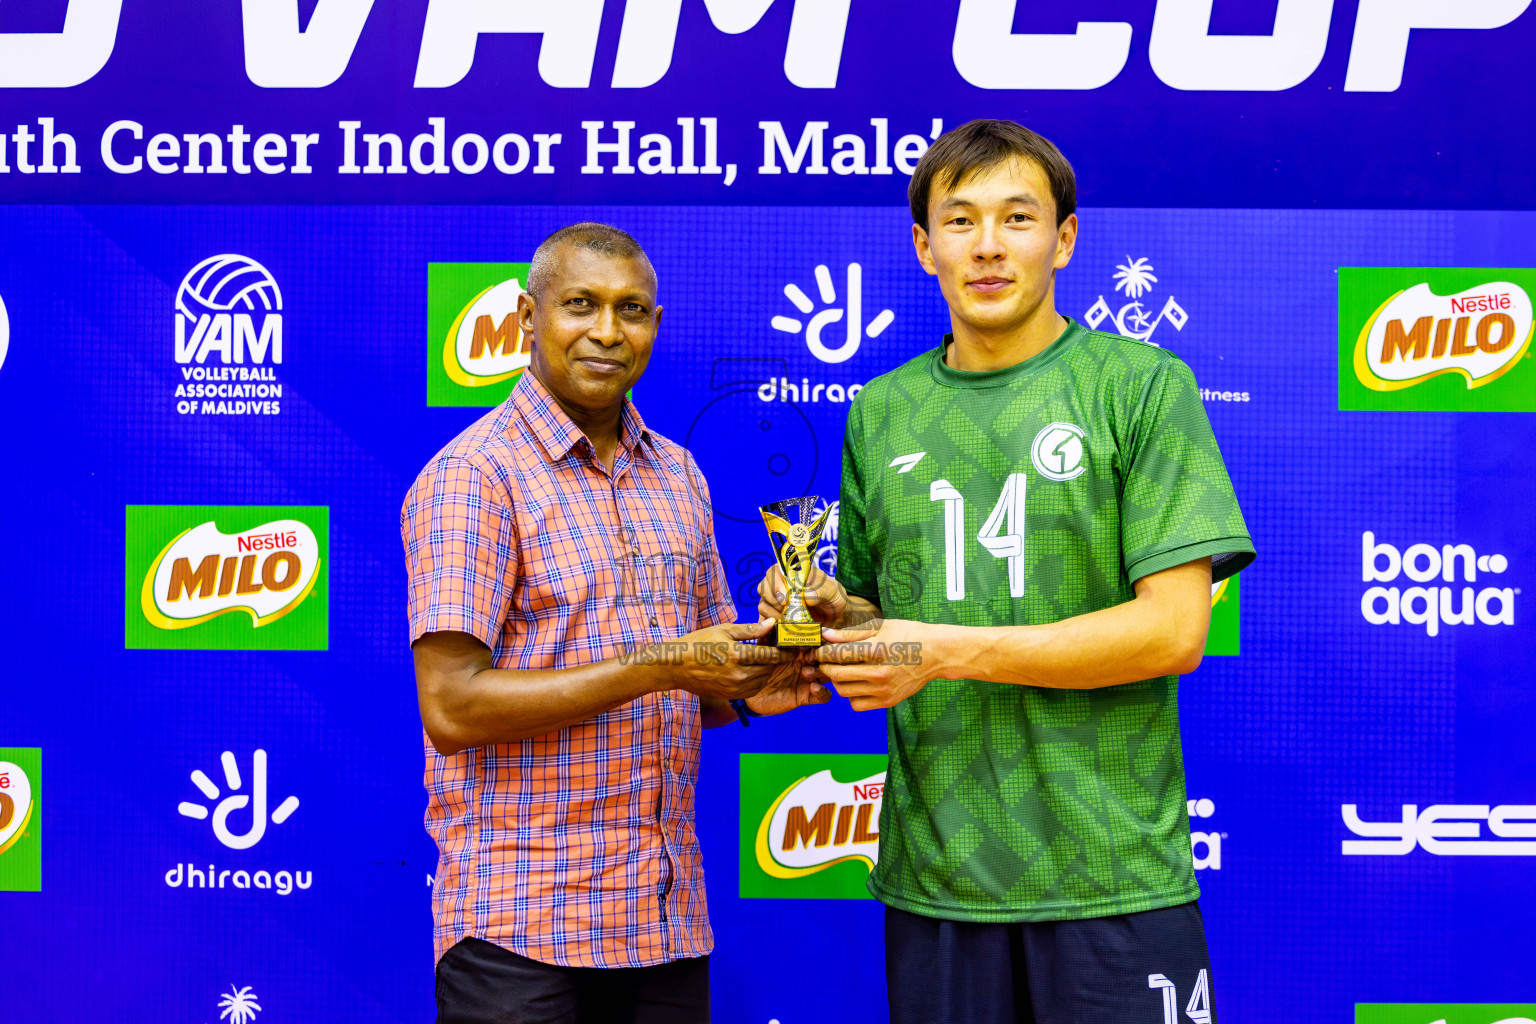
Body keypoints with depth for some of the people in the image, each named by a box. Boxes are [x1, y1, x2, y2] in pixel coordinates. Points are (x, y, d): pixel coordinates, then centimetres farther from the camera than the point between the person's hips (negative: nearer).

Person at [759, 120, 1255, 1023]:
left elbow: (1173, 630, -11)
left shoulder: (1140, 386, -3)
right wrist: (828, 611, -4)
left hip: (1110, 874, -3)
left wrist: (950, 652, -15)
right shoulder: (880, 412, 10)